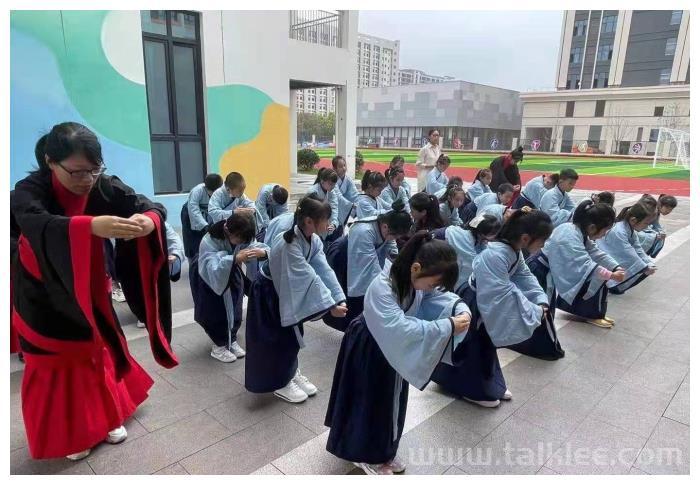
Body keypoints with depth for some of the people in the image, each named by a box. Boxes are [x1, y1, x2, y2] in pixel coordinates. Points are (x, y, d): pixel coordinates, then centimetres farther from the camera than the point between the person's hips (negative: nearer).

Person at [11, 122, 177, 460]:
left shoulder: (105, 186, -16)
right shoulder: (29, 190, -23)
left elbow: (151, 206, -24)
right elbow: (36, 225, -43)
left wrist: (149, 220, -49)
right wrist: (92, 226, -61)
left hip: (89, 289, 3)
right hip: (44, 296, -2)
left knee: (100, 351, 15)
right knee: (56, 364, 8)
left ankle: (108, 416, 36)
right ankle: (68, 433, 29)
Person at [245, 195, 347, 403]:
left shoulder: (314, 240, -10)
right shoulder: (288, 245, -35)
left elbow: (324, 270, -17)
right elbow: (308, 278, -38)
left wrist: (339, 299, -26)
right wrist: (331, 306, -38)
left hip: (289, 291, 8)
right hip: (267, 292, -7)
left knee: (293, 332, 14)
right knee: (278, 337, -1)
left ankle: (292, 373, 32)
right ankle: (279, 383, 18)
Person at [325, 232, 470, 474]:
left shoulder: (415, 278, -15)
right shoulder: (381, 288, -37)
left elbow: (441, 295, -3)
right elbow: (400, 329, -44)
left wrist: (461, 309, -24)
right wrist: (447, 326, -43)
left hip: (396, 351, 7)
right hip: (369, 351, -7)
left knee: (392, 400, 22)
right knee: (370, 402, 11)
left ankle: (383, 450, 45)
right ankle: (367, 454, 37)